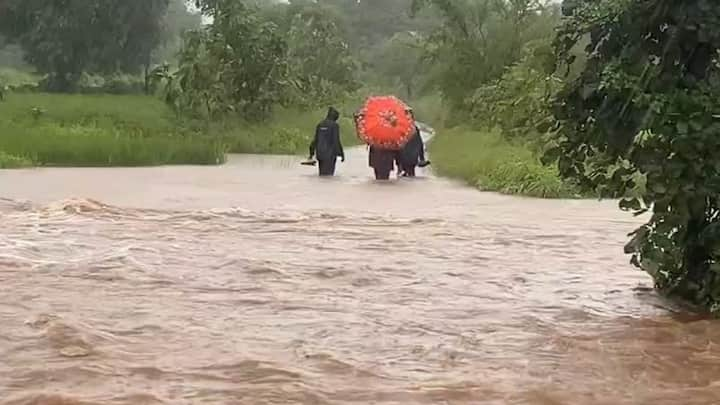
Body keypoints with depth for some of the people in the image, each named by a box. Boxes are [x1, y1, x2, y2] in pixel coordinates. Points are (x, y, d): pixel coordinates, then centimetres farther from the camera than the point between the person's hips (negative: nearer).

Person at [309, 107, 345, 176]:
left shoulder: (320, 124, 8)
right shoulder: (334, 125, -9)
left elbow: (315, 140, 10)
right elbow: (336, 141, -12)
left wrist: (311, 153, 16)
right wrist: (341, 154, -6)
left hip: (320, 153, 6)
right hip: (330, 154, -6)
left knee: (321, 173, 13)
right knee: (328, 174, -5)